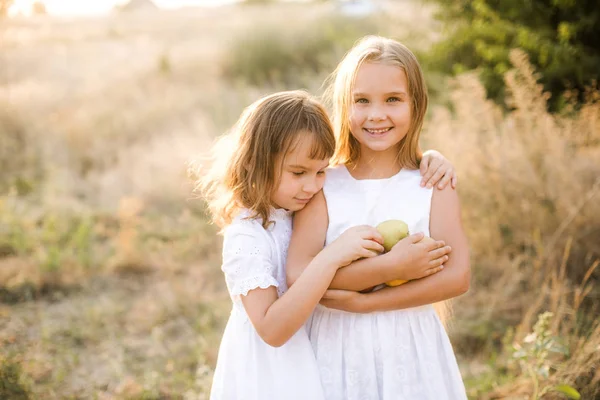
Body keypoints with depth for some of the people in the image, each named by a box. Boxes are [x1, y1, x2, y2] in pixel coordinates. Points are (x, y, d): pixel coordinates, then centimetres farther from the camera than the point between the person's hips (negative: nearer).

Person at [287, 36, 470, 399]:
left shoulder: (433, 185, -3)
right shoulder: (323, 186, -5)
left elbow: (457, 276, -13)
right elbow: (299, 277, -16)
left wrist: (361, 301, -18)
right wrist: (390, 267, -22)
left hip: (411, 351, 1)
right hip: (339, 351, 0)